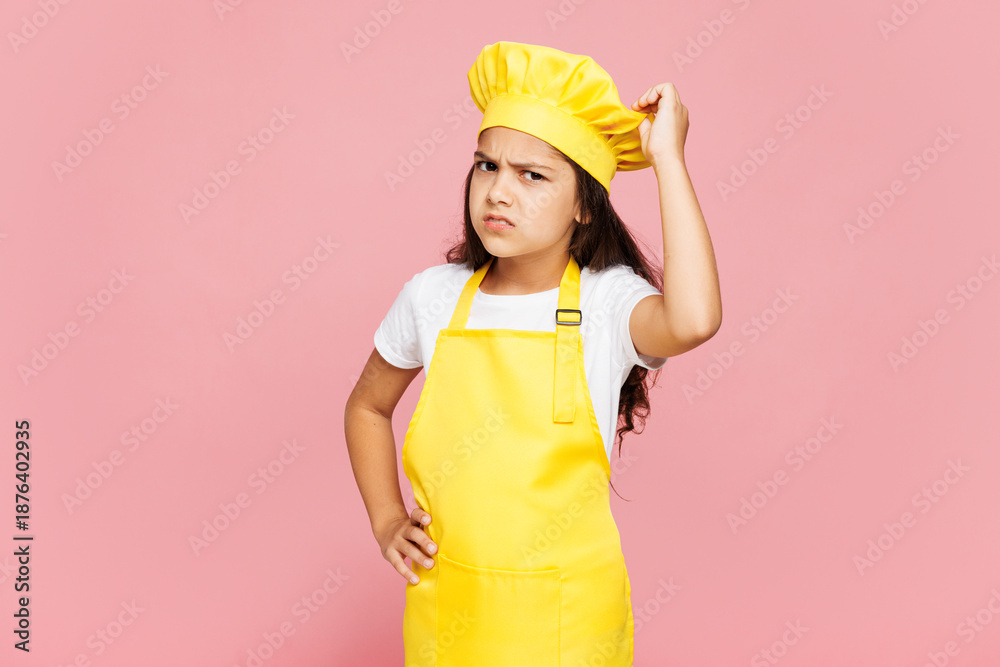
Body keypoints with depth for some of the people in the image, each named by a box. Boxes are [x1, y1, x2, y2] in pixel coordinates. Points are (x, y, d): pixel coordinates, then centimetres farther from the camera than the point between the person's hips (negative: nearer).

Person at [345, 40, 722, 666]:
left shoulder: (607, 300, -14)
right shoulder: (433, 297, -4)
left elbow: (694, 320, -37)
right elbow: (368, 406, 12)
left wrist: (668, 158, -30)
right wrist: (387, 521, 2)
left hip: (565, 615, -2)